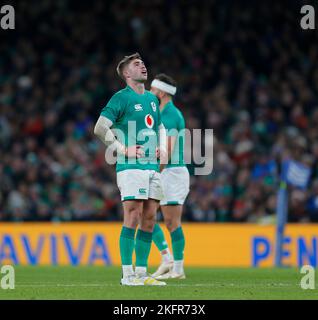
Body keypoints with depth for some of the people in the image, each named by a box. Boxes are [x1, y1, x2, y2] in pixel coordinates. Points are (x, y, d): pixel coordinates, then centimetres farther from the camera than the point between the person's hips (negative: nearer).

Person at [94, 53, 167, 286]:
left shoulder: (152, 98, 18)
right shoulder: (121, 97, -5)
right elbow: (100, 128, -11)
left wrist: (162, 147, 13)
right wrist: (123, 150, -13)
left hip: (153, 167, 7)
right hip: (131, 168, -7)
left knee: (149, 220, 5)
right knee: (133, 218, -10)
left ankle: (141, 272, 9)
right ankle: (127, 274, -8)